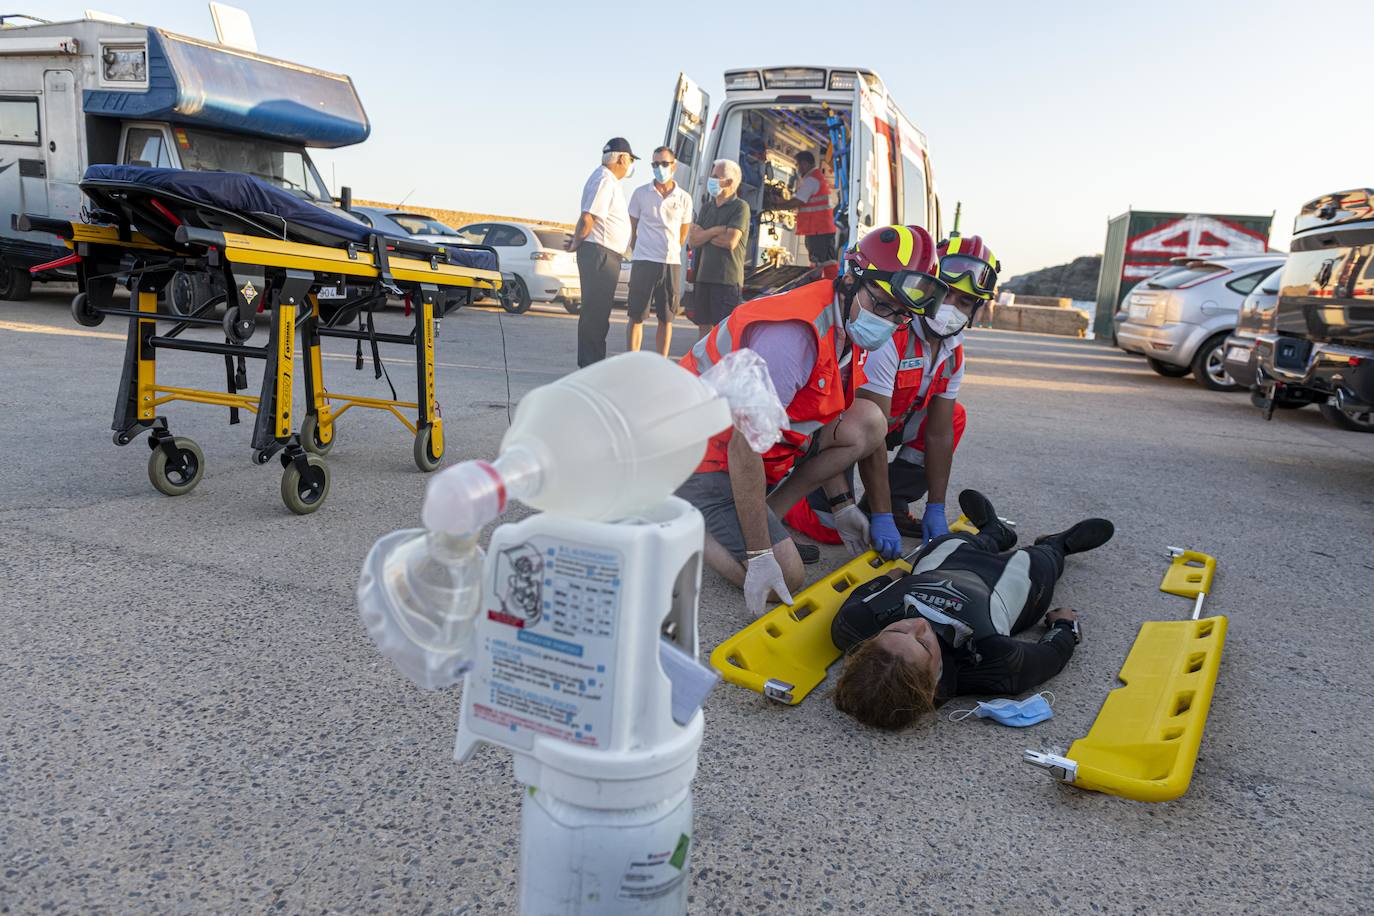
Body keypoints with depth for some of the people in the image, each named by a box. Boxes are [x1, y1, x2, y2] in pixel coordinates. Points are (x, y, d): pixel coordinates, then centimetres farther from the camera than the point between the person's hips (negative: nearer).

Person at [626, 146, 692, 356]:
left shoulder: (684, 198, 7)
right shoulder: (640, 194, 4)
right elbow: (632, 229, 11)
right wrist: (639, 252, 11)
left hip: (672, 263, 2)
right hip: (644, 262, -2)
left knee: (666, 320, 4)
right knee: (636, 317, -2)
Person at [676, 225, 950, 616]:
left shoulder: (846, 325, 2)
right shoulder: (795, 333, -28)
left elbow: (822, 426, 13)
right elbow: (743, 449, -29)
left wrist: (842, 505, 11)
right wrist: (759, 557, -27)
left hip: (756, 452, 9)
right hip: (709, 459, -9)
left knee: (868, 420, -6)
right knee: (785, 576, -16)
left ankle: (765, 516, -1)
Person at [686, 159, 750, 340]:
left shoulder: (740, 207, -5)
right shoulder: (707, 207, 15)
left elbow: (730, 241, -16)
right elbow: (693, 240, 6)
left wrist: (703, 234, -2)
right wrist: (716, 231, -9)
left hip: (727, 279, -6)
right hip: (703, 276, 7)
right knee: (703, 326, 10)